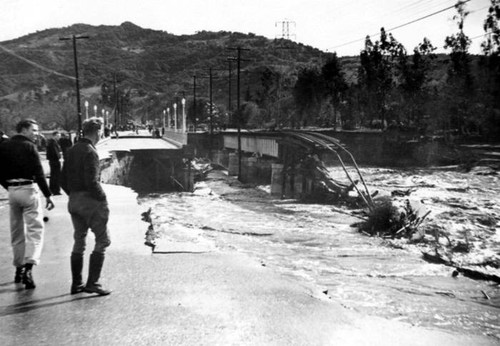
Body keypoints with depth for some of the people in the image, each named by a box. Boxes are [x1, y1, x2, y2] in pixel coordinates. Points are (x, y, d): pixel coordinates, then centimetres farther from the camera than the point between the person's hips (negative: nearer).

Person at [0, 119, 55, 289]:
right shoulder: (29, 146, -8)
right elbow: (38, 173, -13)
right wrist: (47, 195, -11)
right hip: (28, 189, -6)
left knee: (16, 232, 16)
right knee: (34, 230, -4)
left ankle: (19, 268, 24)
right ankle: (28, 267, -18)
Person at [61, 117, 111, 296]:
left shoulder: (71, 151, 11)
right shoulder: (90, 152, -15)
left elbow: (63, 181, 14)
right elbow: (92, 182, -22)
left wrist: (73, 195, 18)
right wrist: (103, 199, -11)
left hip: (74, 201, 9)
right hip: (90, 201, -8)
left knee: (79, 242, 15)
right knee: (102, 240, 1)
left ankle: (76, 284, 21)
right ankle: (92, 283, 0)